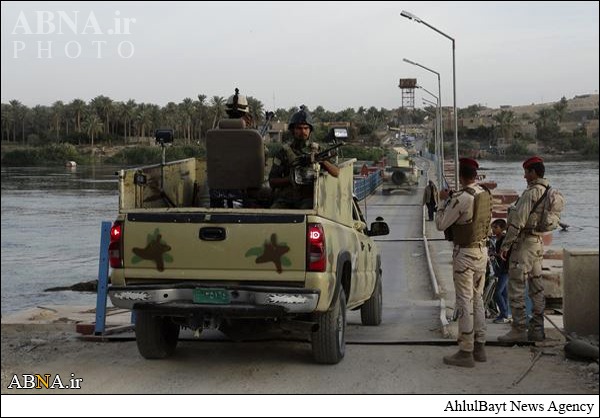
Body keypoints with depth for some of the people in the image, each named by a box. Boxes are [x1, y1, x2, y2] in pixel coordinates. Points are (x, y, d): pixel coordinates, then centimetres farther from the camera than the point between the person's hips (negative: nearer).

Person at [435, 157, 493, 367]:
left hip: (465, 253, -8)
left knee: (465, 302, -4)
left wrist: (444, 201, 0)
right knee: (478, 299, 15)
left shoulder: (461, 198, -20)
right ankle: (479, 347, 21)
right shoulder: (486, 194, 4)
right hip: (482, 250, 8)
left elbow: (441, 224, -13)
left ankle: (465, 352, -1)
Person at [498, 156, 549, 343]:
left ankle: (519, 329, -3)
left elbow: (518, 222, -20)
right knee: (536, 287, 12)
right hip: (538, 243, 9)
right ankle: (537, 329, 16)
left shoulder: (531, 193, -17)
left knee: (516, 287, -5)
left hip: (524, 243, -9)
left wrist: (505, 245, -15)